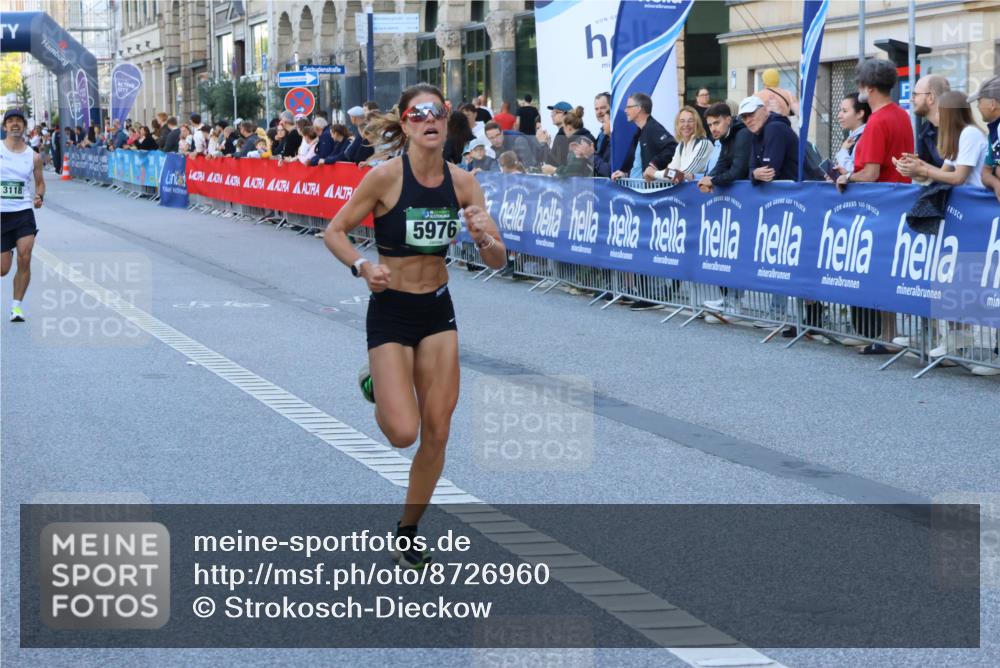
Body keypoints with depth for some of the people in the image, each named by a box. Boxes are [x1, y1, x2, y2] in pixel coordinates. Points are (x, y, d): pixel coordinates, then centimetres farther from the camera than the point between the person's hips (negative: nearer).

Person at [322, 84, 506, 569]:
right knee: (403, 433, -14)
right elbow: (334, 232, -8)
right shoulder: (386, 176, -16)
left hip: (438, 311, 4)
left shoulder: (462, 182, -4)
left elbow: (498, 261, -3)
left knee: (437, 433, 4)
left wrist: (485, 240, -25)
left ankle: (408, 533, 22)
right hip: (391, 311, -4)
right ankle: (376, 386, 22)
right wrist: (363, 267, -26)